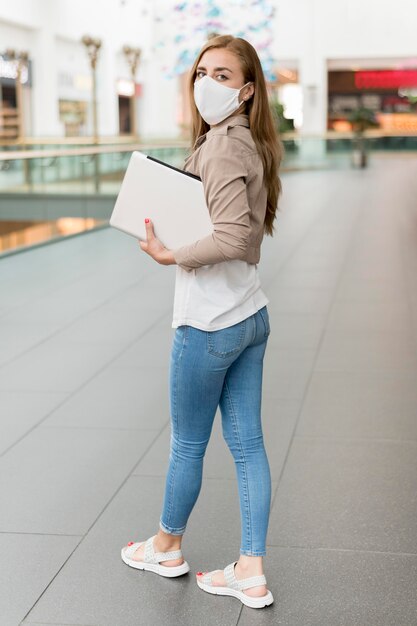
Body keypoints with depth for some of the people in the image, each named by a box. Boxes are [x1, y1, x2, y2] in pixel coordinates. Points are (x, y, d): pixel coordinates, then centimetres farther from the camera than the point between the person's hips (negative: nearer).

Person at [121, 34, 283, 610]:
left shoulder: (221, 147, -18)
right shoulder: (250, 143, 10)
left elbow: (233, 237, -29)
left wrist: (172, 255, -16)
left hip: (209, 323, -9)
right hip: (251, 316, 9)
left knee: (187, 443, 11)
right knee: (247, 444, 11)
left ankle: (167, 547, 33)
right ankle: (251, 574, 19)